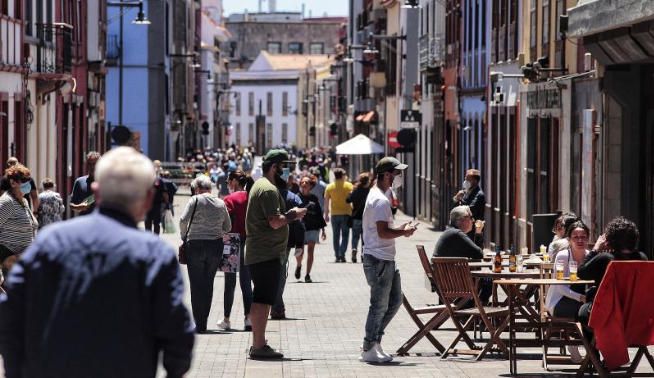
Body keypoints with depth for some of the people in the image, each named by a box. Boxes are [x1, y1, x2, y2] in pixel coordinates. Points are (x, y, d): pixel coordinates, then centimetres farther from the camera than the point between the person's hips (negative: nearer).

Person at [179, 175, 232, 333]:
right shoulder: (220, 203, 6)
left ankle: (199, 324, -1)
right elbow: (228, 227, 8)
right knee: (208, 284, 12)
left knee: (196, 285, 2)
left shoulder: (195, 200, -6)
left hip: (196, 245, -3)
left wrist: (183, 236, 1)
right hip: (216, 246, 4)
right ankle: (203, 322, 14)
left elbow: (183, 220, -15)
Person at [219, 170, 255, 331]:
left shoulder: (230, 199, -10)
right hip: (250, 243, 4)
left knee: (230, 283, 6)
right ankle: (249, 318, 1)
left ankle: (226, 320, 11)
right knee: (246, 283, 9)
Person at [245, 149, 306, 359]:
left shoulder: (259, 185, 19)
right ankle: (259, 346, -8)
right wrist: (293, 215, -8)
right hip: (267, 255, -11)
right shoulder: (268, 190, -15)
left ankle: (257, 344, 21)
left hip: (256, 253, 11)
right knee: (263, 300, -9)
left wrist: (289, 215, 11)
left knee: (259, 300, 15)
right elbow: (275, 222, -23)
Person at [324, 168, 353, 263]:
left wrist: (326, 215, 9)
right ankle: (342, 255, -10)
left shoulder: (329, 187, 2)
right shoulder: (348, 186, -2)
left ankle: (337, 256, 9)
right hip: (346, 213, -1)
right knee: (345, 235, 3)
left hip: (334, 214, 2)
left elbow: (326, 202, 3)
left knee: (336, 236, 11)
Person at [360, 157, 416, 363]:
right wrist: (404, 232, -11)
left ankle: (374, 341, 21)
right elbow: (383, 232, -24)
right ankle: (369, 350, 4)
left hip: (386, 259, 11)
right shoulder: (380, 201, -18)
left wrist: (400, 229, 11)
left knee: (395, 301, 15)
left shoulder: (376, 196, 16)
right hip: (379, 260, -11)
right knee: (380, 306, -3)